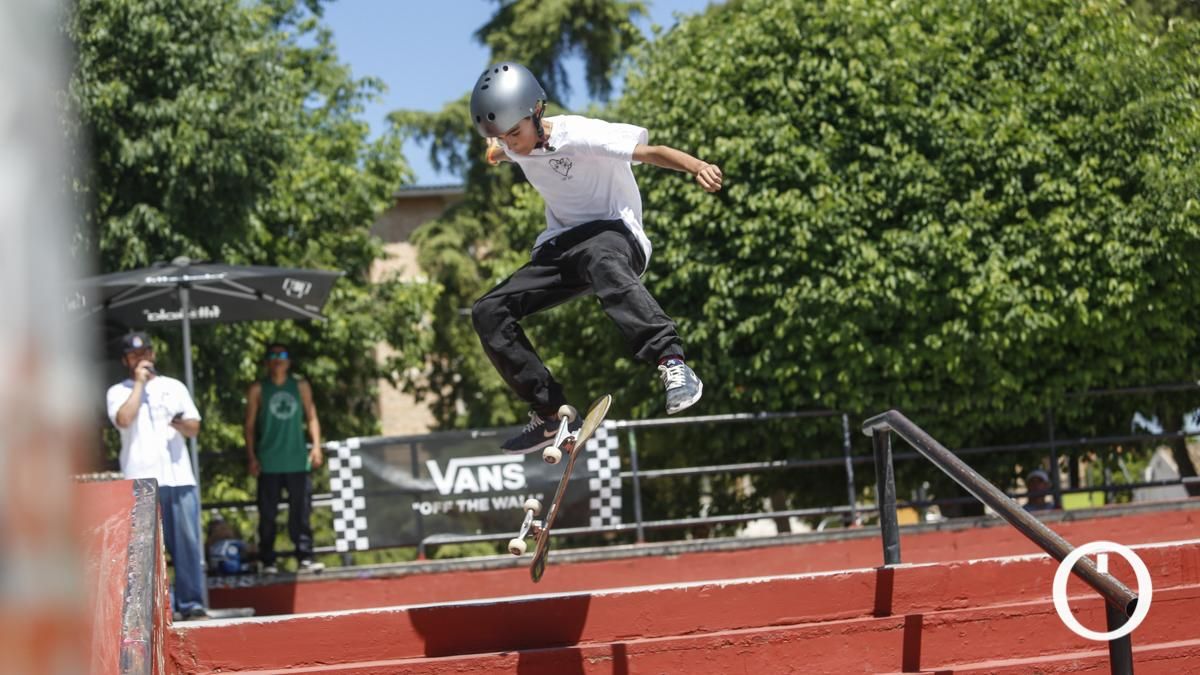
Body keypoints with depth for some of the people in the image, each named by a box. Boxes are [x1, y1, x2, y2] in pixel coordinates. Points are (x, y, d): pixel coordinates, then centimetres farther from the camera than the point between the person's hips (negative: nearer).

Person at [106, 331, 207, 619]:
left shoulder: (174, 387, 17)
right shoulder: (118, 392, 8)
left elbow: (195, 428, 14)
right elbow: (124, 419, -13)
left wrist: (181, 423, -9)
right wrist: (139, 382, -5)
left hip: (179, 476, 3)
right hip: (141, 480, -2)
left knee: (187, 541, -2)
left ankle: (191, 602, 2)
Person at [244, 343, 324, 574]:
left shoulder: (301, 386, 10)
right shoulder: (257, 390, 5)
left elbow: (311, 416, 12)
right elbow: (250, 425, 4)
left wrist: (316, 445, 0)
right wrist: (251, 457, -4)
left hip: (298, 460, 2)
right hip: (269, 463, -2)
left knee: (301, 511, -1)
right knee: (267, 514, -1)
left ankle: (305, 558, 1)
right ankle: (267, 561, 3)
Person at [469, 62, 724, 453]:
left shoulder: (580, 136, -19)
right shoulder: (516, 146, 3)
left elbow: (649, 151, -34)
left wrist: (697, 167, -48)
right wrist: (498, 153, 21)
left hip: (613, 232, -8)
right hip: (561, 245, 8)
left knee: (601, 262, -44)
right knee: (488, 312, -5)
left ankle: (672, 363, -55)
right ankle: (551, 414, -3)